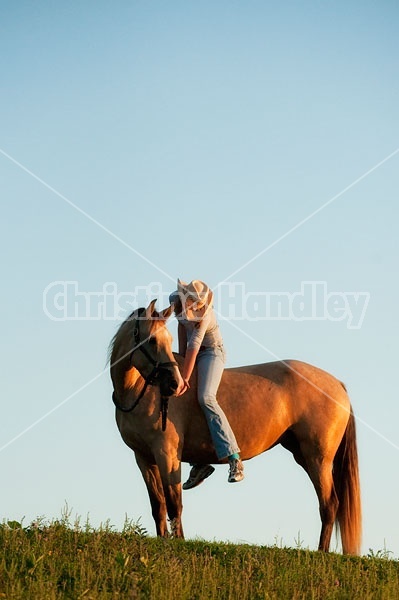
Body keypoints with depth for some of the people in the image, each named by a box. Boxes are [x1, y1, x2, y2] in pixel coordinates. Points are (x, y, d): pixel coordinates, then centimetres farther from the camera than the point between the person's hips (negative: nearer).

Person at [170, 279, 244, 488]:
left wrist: (184, 379, -30)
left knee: (206, 398, -30)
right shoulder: (175, 300, -8)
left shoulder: (204, 314, -27)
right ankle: (200, 463, 5)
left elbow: (193, 348, -29)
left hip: (211, 352, -8)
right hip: (189, 353, 8)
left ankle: (234, 458, -35)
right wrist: (181, 354, 4)